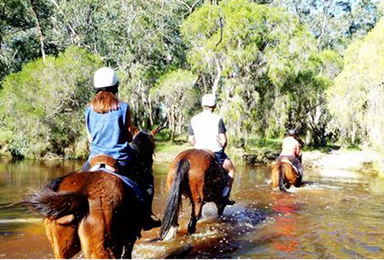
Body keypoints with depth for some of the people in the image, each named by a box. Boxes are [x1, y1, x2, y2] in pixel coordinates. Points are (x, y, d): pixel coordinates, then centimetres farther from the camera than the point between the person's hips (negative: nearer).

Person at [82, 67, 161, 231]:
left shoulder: (89, 110, 0)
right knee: (147, 178, 21)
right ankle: (147, 217, 17)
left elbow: (90, 138, 6)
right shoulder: (123, 108, -8)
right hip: (121, 161, -2)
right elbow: (130, 137, -4)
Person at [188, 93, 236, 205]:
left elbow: (190, 139, 6)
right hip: (216, 153, -3)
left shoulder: (193, 119, 3)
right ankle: (225, 196, 12)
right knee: (231, 169, 20)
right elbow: (224, 140, -11)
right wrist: (221, 147, 8)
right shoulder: (218, 119, -8)